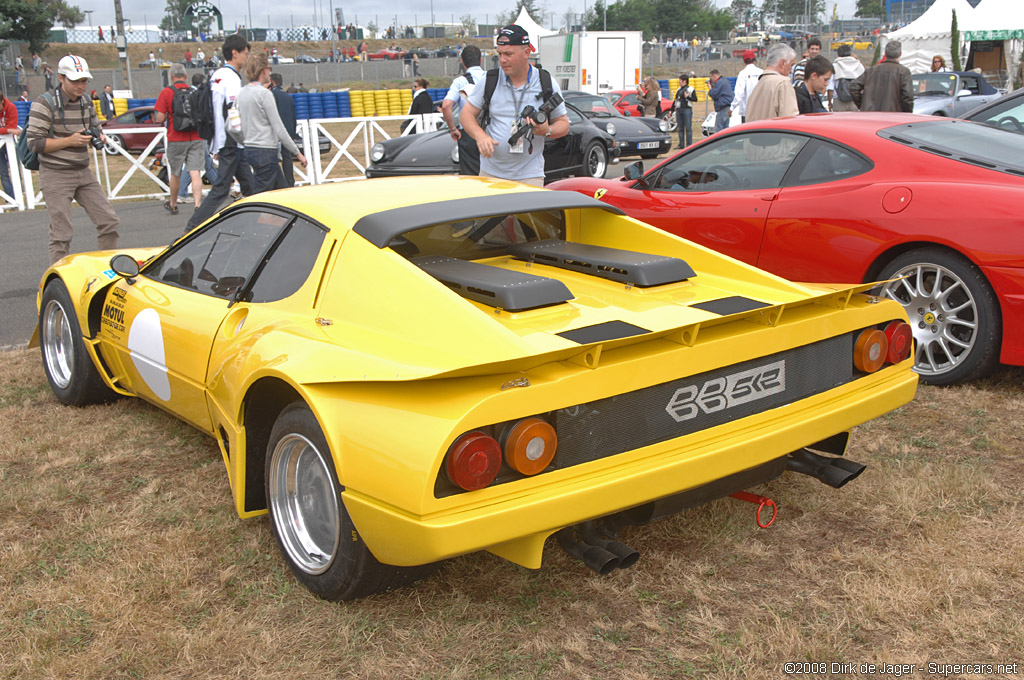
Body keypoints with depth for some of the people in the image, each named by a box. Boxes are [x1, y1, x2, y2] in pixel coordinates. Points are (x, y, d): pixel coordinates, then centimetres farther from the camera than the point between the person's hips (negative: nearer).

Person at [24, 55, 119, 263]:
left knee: (109, 222, 3)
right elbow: (34, 143, -13)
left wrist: (99, 138, 0)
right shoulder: (45, 103, -11)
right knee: (61, 234, -5)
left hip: (83, 173, 7)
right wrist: (69, 141, -21)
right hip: (56, 176, -6)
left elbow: (96, 128, 24)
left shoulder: (86, 102, 9)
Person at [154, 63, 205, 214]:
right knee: (195, 173, -5)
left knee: (175, 174, 13)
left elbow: (160, 118, -7)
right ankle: (198, 205, -17)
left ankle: (173, 204, 29)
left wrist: (168, 115, 14)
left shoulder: (166, 92, -5)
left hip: (176, 139, -1)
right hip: (196, 139, 2)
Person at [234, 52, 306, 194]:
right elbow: (279, 128, -15)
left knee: (282, 190, 16)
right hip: (265, 151, -9)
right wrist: (297, 153, -9)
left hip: (250, 150, 9)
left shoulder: (242, 93, 11)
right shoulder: (264, 93, -13)